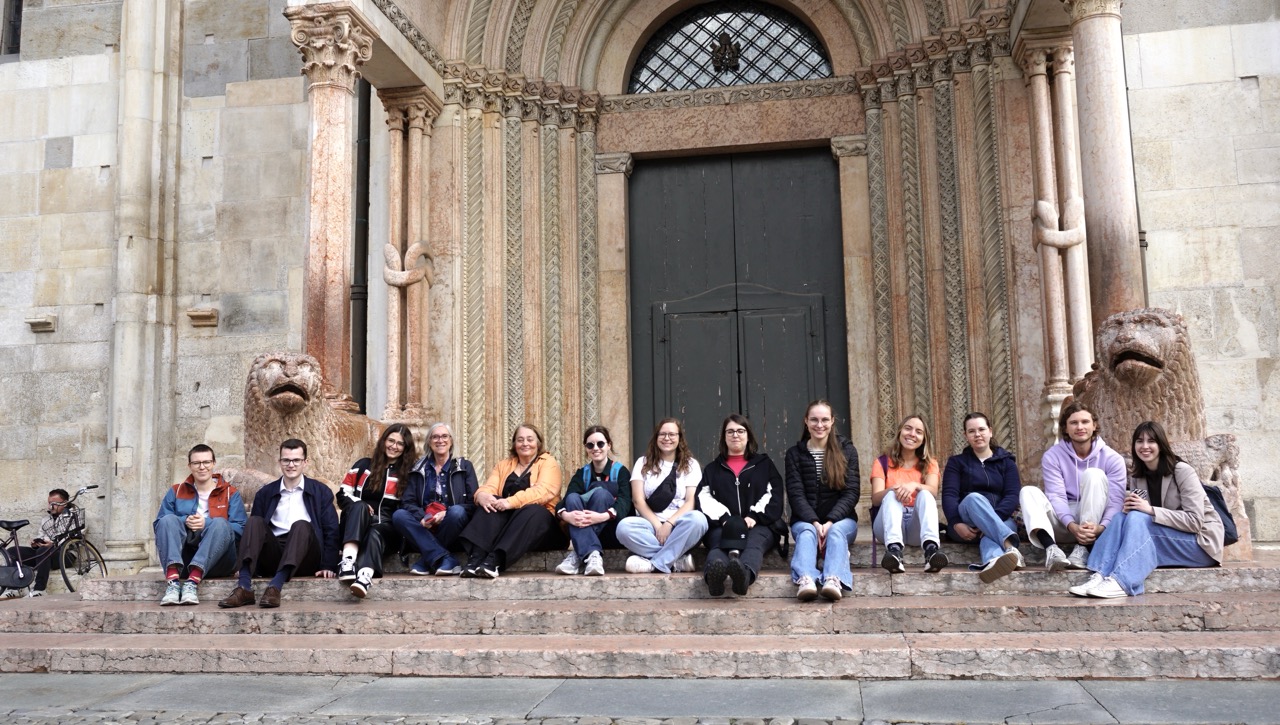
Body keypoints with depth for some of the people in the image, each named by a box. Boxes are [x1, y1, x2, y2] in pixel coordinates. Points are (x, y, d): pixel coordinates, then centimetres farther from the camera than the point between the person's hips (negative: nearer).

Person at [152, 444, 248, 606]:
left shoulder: (230, 493, 10)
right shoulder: (176, 491, 18)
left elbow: (241, 529, -5)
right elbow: (159, 524, 6)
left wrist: (206, 523, -16)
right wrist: (185, 521, -13)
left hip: (217, 561, -2)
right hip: (182, 559, 2)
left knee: (220, 523, -28)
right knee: (168, 520, -21)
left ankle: (193, 582, -44)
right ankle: (173, 580, -42)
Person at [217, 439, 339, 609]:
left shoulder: (321, 492, 12)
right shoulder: (265, 493, 17)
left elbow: (331, 531, 5)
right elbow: (254, 530, 10)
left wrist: (328, 566, -8)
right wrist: (244, 565, -4)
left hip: (305, 559, -2)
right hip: (273, 555, 2)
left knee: (301, 525, -30)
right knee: (254, 522, -22)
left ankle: (275, 586, -45)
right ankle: (244, 587, -39)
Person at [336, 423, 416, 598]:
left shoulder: (408, 473, 13)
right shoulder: (364, 465, 15)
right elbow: (343, 493, 12)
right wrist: (360, 506, -7)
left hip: (387, 527, -1)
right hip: (357, 525, 1)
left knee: (375, 533, -35)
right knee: (359, 507, -32)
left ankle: (365, 576, -66)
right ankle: (347, 561, -54)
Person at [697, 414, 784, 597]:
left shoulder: (764, 464, 22)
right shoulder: (712, 469, 25)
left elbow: (774, 497, 8)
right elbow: (704, 499, 8)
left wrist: (754, 517, -11)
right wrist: (725, 519, -12)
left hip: (759, 525, 0)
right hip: (722, 527, 1)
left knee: (754, 542, -37)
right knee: (719, 544, -36)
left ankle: (745, 573, -71)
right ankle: (714, 573, -70)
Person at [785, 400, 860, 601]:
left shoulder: (847, 450, 8)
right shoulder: (794, 454, 8)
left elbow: (852, 492, -2)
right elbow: (796, 494, -2)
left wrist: (830, 522, -17)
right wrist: (815, 522, -20)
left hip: (840, 519, 0)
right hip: (806, 520, 0)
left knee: (837, 531, -34)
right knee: (807, 532, -33)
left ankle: (834, 580, -58)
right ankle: (805, 579, -60)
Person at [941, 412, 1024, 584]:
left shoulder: (1006, 461, 15)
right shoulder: (956, 462, 13)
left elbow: (1013, 496, -2)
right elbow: (949, 495, -2)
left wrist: (990, 521, -21)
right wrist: (956, 524, -23)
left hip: (1002, 519, 1)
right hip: (966, 525, -1)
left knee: (991, 535, -37)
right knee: (973, 497, -35)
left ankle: (993, 562, -75)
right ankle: (1010, 547, -62)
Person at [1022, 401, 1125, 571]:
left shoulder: (1112, 458, -3)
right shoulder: (1052, 456, -3)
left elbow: (1116, 500, -12)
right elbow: (1056, 497, -12)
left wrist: (1101, 526, -32)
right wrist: (1072, 526, -31)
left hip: (1094, 520, -1)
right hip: (1064, 523, 1)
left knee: (1095, 474, -23)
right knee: (1028, 491, -22)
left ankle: (1083, 548, -32)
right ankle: (1051, 548, -47)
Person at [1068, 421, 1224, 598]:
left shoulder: (1182, 472, -13)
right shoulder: (1136, 476, 5)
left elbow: (1195, 521, -19)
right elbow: (1135, 512, 6)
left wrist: (1151, 510, -28)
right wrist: (1129, 507, -17)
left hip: (1202, 543, -6)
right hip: (1169, 539, 6)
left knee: (1137, 519, -28)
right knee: (1121, 517, -19)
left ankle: (1121, 582, -42)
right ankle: (1100, 577, -34)